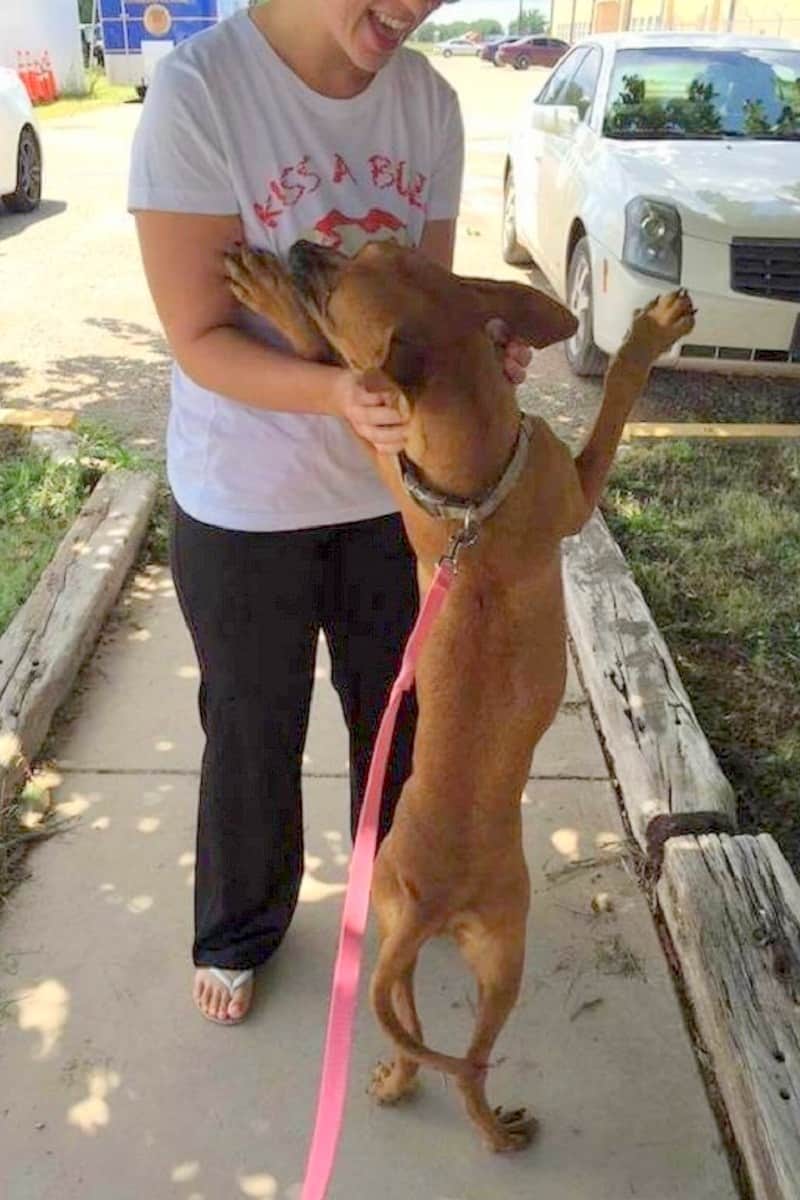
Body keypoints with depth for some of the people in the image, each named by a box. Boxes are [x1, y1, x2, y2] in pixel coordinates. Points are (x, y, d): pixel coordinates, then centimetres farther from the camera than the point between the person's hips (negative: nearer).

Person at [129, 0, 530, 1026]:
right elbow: (200, 340, -19)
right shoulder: (199, 87, -18)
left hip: (394, 484, 5)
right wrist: (336, 393, -36)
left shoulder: (427, 97, -4)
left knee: (401, 710, 21)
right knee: (253, 732, 15)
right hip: (245, 507, -4)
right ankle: (238, 931, 44)